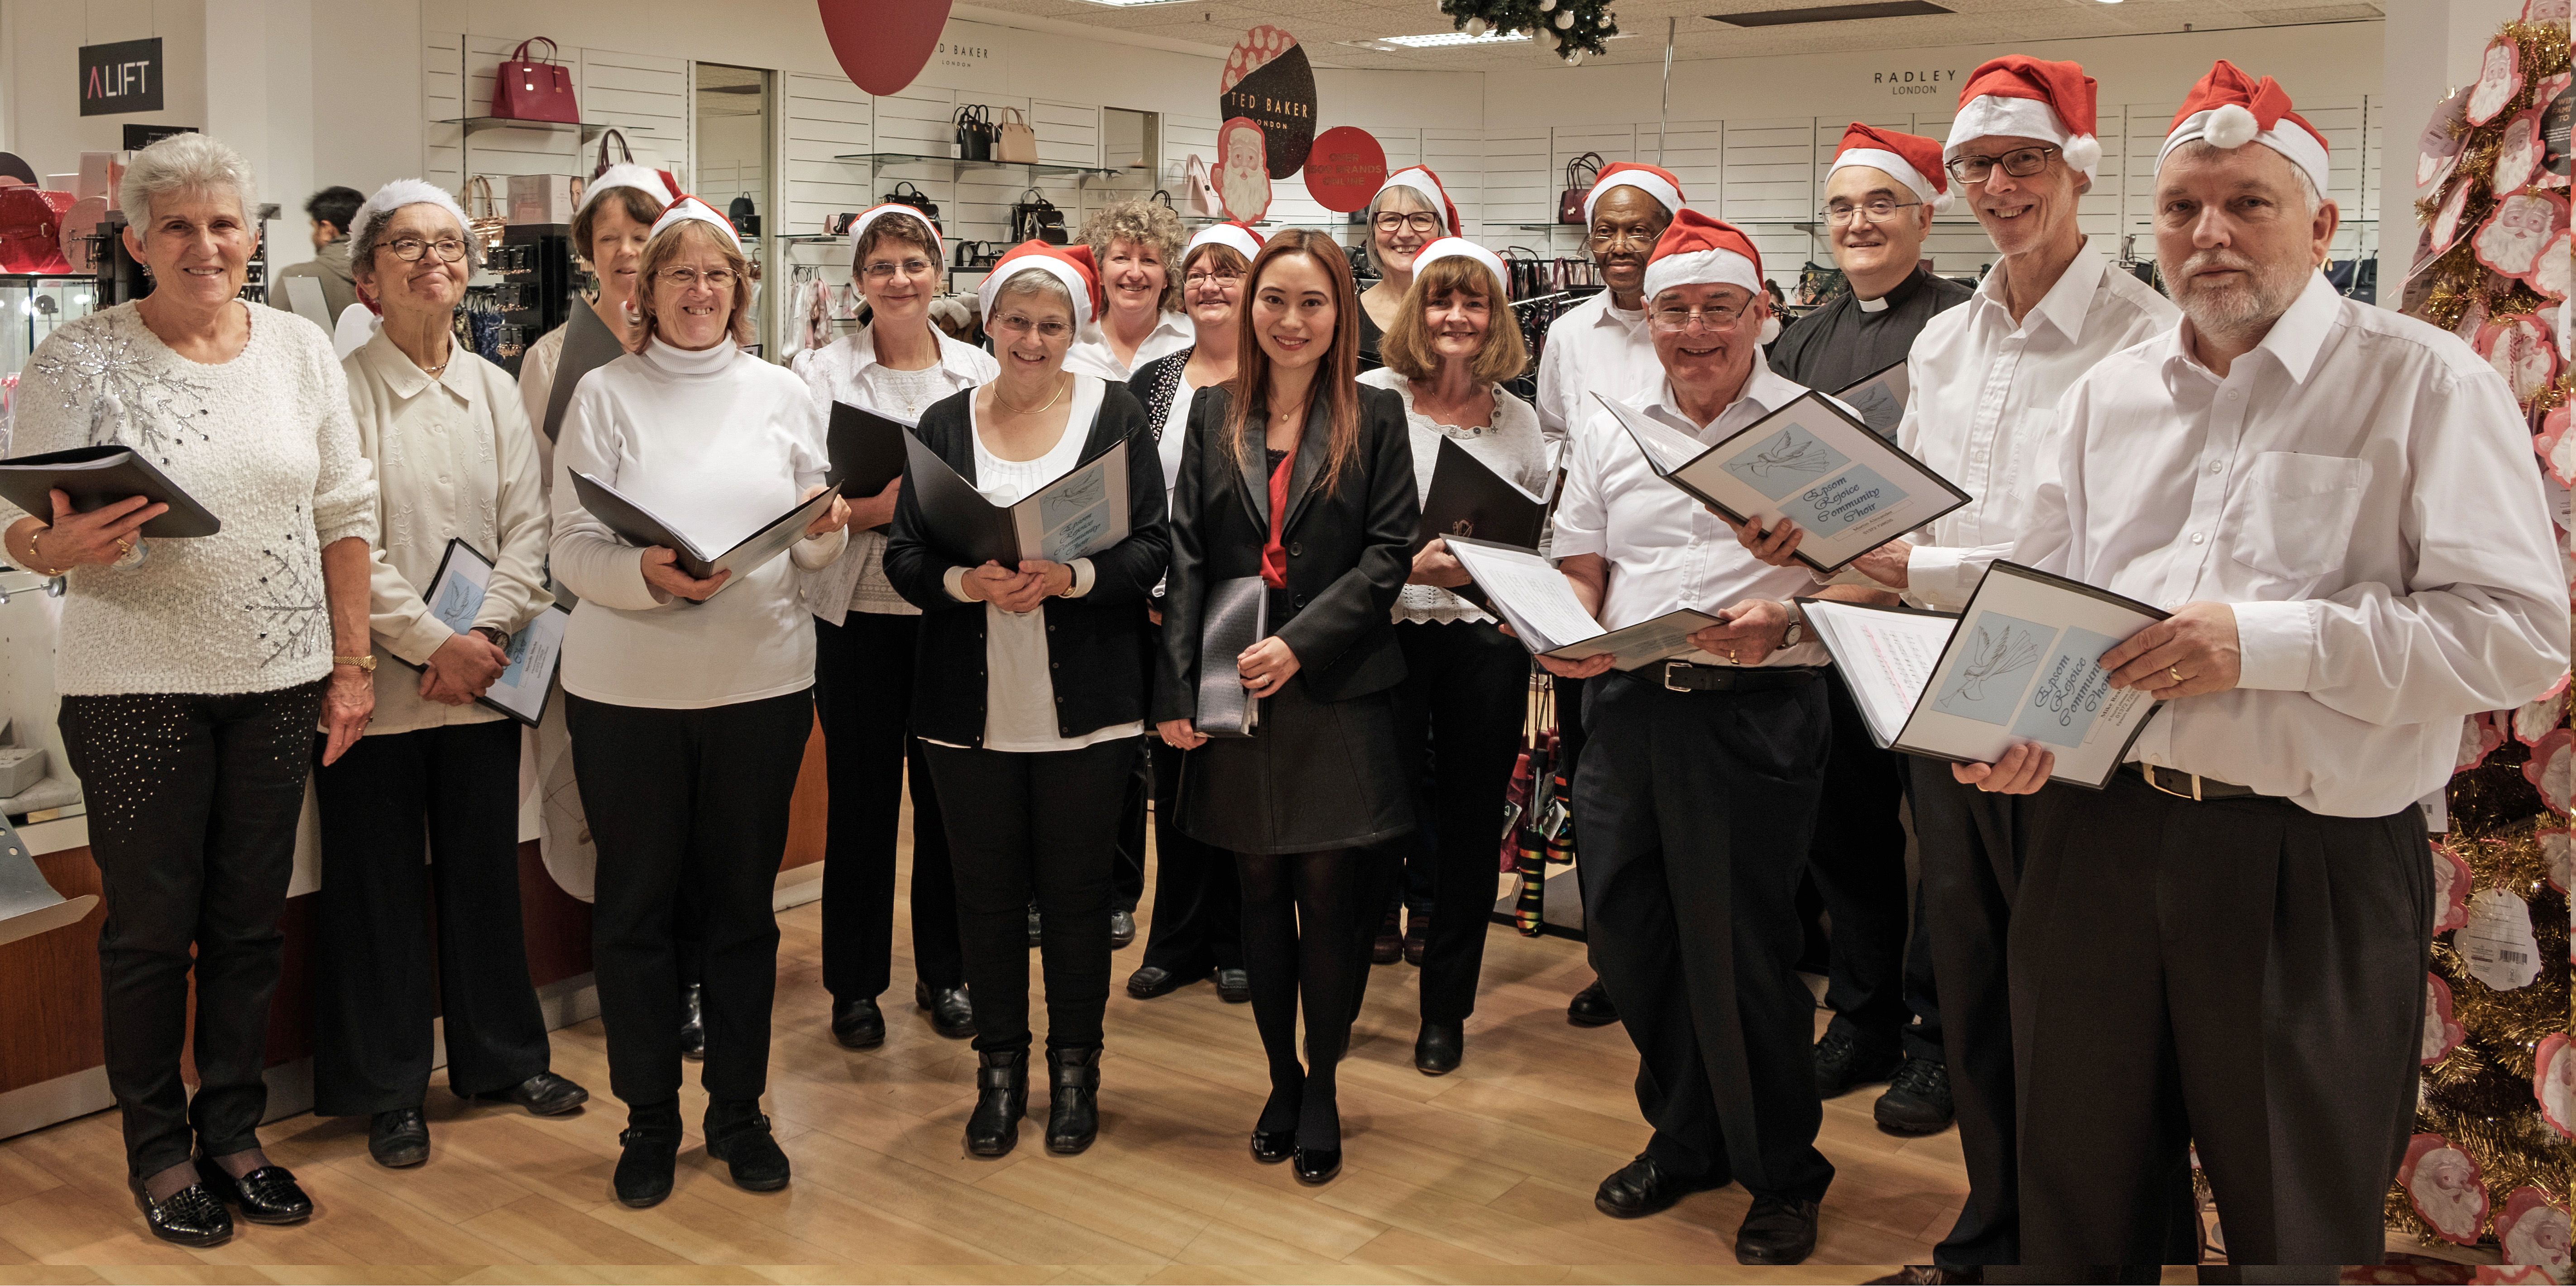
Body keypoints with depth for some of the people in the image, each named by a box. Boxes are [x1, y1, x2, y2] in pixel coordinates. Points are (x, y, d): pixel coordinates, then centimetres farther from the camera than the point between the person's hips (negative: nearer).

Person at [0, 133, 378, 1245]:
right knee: (151, 924, 6)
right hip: (137, 685, -3)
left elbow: (343, 516, 8)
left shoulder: (301, 351, 5)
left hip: (278, 681, 3)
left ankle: (233, 1132, 27)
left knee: (252, 919, 11)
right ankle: (158, 1148, 23)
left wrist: (352, 667, 5)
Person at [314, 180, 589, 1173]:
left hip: (483, 678, 4)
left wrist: (486, 633, -9)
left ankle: (502, 1055, 28)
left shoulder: (496, 391, 9)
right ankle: (388, 1087, 19)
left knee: (485, 869, 13)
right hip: (375, 681, -4)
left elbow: (526, 530, 4)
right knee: (379, 884, 6)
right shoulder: (343, 391, -6)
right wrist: (431, 642, -15)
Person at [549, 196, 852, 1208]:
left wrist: (827, 529, -12)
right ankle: (649, 1123, 21)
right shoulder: (605, 395, 3)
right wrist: (647, 574, -22)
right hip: (627, 689, -1)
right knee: (636, 905, 7)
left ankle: (739, 1112, 24)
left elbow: (817, 547, 11)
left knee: (742, 903, 10)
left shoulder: (781, 393, 8)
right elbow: (571, 549, -3)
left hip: (763, 682, 2)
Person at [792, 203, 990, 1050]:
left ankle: (946, 971, 24)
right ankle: (855, 984, 18)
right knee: (861, 794, 4)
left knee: (949, 790, 8)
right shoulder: (823, 372, 3)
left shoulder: (982, 371, 8)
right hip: (860, 611, -1)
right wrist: (877, 505, -24)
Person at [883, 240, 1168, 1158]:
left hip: (1084, 704, -2)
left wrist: (1067, 578, -21)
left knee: (1077, 889, 7)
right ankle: (1000, 1066, 24)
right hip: (972, 705, 2)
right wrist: (968, 583, -18)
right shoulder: (945, 424, 6)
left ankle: (1075, 1068, 23)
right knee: (987, 888, 9)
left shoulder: (1116, 415, 1)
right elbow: (903, 556, 1)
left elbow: (1151, 550, -5)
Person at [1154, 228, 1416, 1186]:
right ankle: (1281, 1078, 26)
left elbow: (1388, 553, -5)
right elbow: (1187, 559, 3)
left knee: (1329, 891, 1)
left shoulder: (1376, 417, 1)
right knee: (1262, 889, 11)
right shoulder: (1213, 416, 8)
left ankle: (1322, 1087, 18)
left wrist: (1300, 642, -15)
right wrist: (1176, 692, -5)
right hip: (1235, 699, 3)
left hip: (1338, 693, -2)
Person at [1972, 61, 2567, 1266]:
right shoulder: (2105, 396, 11)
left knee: (2297, 1228, 11)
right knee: (2076, 1201, 16)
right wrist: (2011, 720, -6)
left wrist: (2267, 642, -21)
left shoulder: (2424, 383, -5)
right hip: (2097, 836, 5)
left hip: (2316, 863, -4)